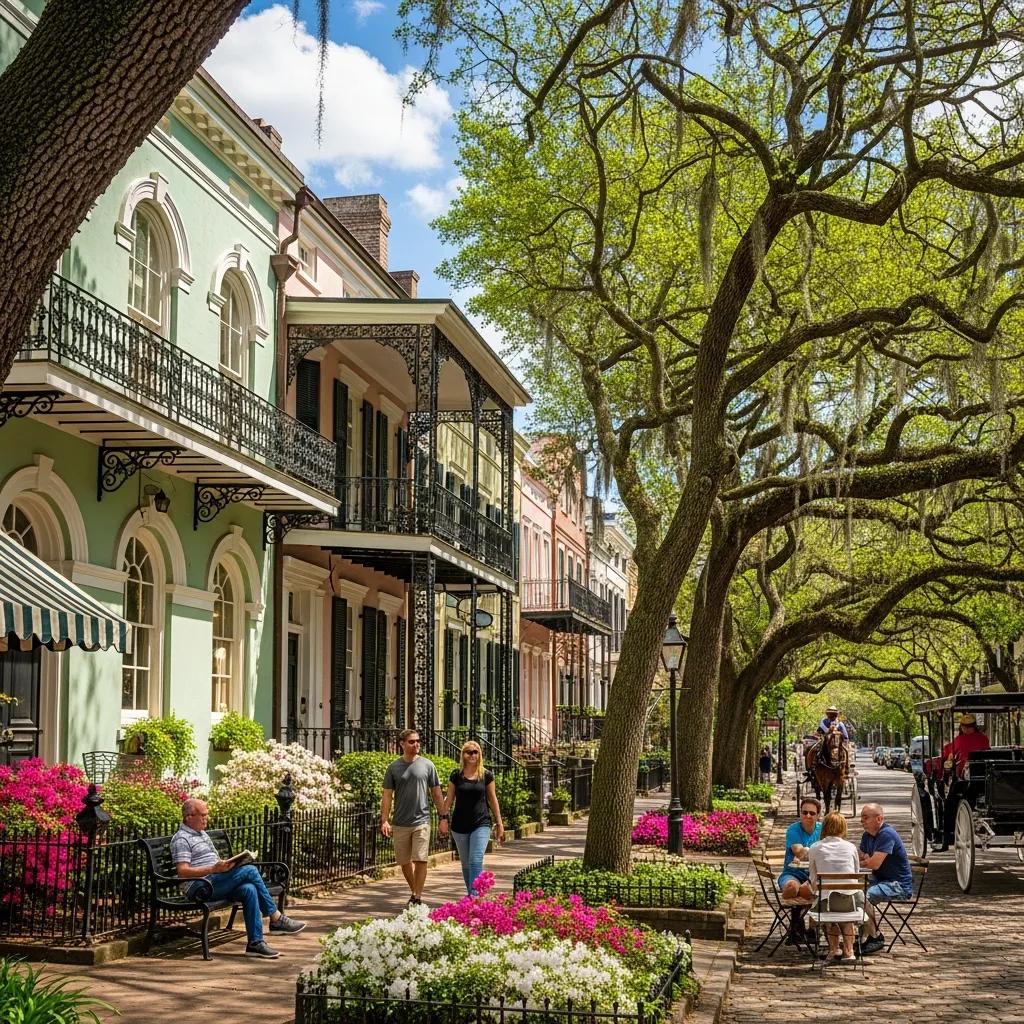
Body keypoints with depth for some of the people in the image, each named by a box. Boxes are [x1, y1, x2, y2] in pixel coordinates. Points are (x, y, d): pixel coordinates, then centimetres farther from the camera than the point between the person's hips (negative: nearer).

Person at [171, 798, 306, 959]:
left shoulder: (202, 834, 25)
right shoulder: (181, 839, -4)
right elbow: (183, 871, -16)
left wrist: (226, 865, 8)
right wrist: (213, 869, -24)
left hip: (217, 884, 9)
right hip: (200, 887, -9)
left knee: (249, 889, -22)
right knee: (250, 871, -21)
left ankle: (255, 943, -23)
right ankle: (277, 919, -14)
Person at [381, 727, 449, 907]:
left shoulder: (427, 765, 3)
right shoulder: (394, 767, 3)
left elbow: (436, 793, 7)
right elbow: (387, 795, 3)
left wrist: (443, 818, 3)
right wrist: (384, 820, -5)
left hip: (421, 820, -2)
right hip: (400, 823, 2)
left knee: (420, 860, -9)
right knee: (404, 862, 10)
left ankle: (417, 897, -3)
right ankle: (414, 891, 29)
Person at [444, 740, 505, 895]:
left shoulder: (486, 775, 1)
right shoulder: (456, 775, 2)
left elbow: (492, 799, 7)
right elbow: (449, 799, 6)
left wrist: (499, 824, 7)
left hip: (481, 824, -2)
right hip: (460, 825, 2)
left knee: (476, 861, -15)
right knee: (465, 864, 11)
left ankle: (474, 897, -19)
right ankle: (471, 895, 23)